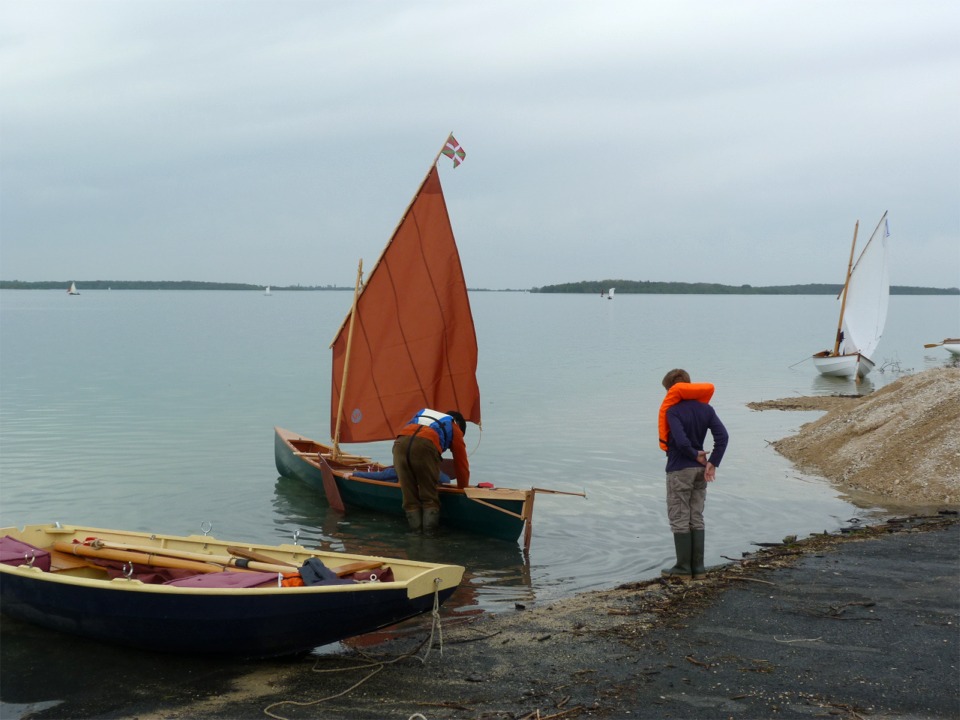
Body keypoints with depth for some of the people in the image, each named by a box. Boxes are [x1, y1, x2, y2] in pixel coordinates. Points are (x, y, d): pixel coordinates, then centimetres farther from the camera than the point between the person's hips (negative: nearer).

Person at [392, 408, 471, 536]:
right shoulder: (455, 428, 29)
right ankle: (430, 531, 4)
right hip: (425, 444, -4)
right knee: (429, 494, 10)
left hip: (400, 442, 4)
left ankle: (415, 530, 10)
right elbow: (462, 464, 29)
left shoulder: (422, 414, 42)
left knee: (408, 493, 12)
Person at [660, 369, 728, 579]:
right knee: (696, 518, 13)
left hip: (679, 470, -6)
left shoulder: (673, 411, -15)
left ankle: (683, 568, 6)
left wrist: (696, 455, -8)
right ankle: (698, 566, 16)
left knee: (679, 520, 3)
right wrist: (712, 463, -5)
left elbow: (681, 441, -26)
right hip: (700, 470, 6)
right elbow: (722, 436, -4)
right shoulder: (705, 408, 3)